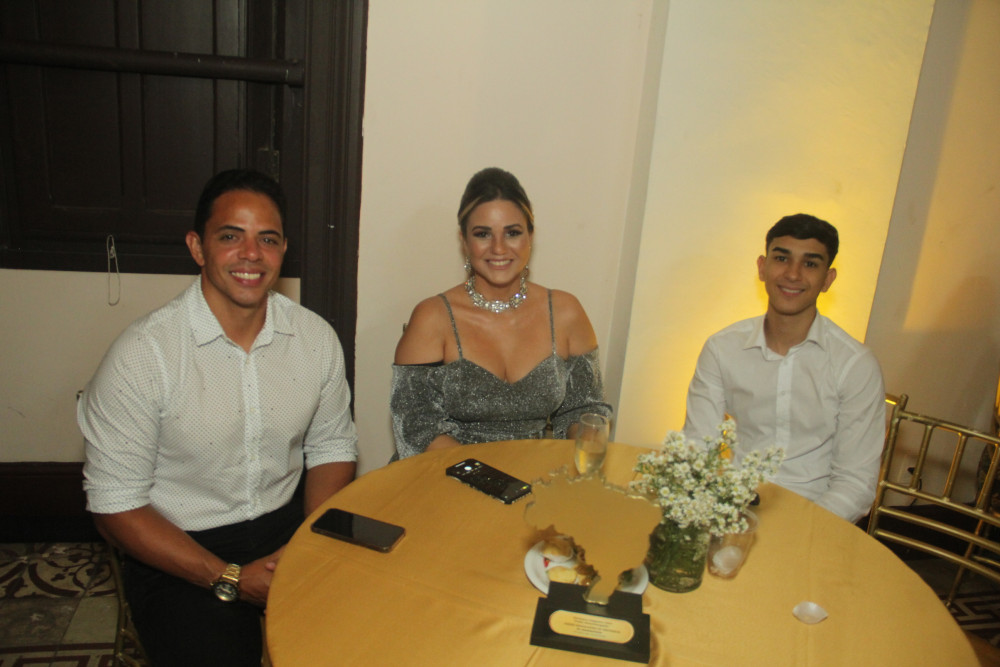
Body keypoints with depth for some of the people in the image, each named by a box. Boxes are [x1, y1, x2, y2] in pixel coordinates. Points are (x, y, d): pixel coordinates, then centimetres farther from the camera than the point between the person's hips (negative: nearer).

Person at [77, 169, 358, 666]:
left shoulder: (316, 337, -3)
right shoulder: (143, 353, -16)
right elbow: (115, 504, -11)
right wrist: (229, 579, -17)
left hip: (285, 528, 4)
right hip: (179, 554, -3)